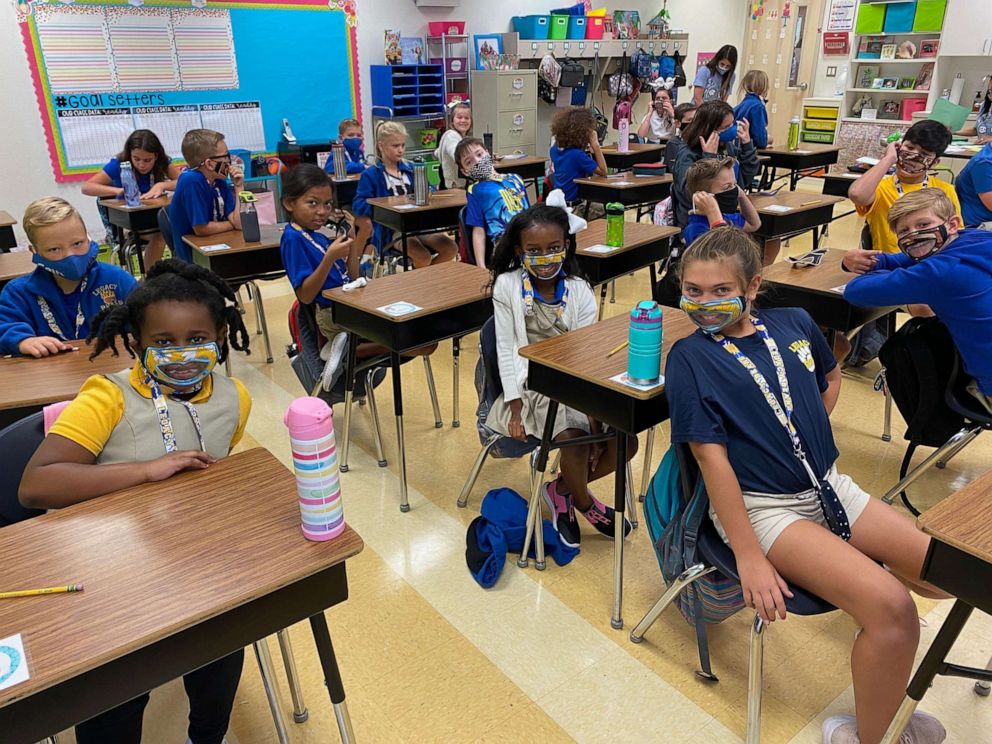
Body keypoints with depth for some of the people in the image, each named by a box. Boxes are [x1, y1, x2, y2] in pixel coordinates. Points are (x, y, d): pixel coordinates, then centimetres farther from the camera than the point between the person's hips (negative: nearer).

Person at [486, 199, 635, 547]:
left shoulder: (580, 291, -2)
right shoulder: (507, 286, -6)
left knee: (625, 441, -14)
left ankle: (562, 489, 11)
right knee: (574, 439, -27)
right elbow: (507, 349, -7)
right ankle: (585, 505, 8)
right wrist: (515, 407, -14)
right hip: (532, 385, -3)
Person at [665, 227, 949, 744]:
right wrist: (749, 557, -20)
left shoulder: (795, 324, 4)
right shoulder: (689, 357, -12)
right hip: (760, 507, -6)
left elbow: (830, 379, 25)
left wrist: (807, 437, 9)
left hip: (828, 486, 7)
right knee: (891, 606, -21)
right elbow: (711, 455, -17)